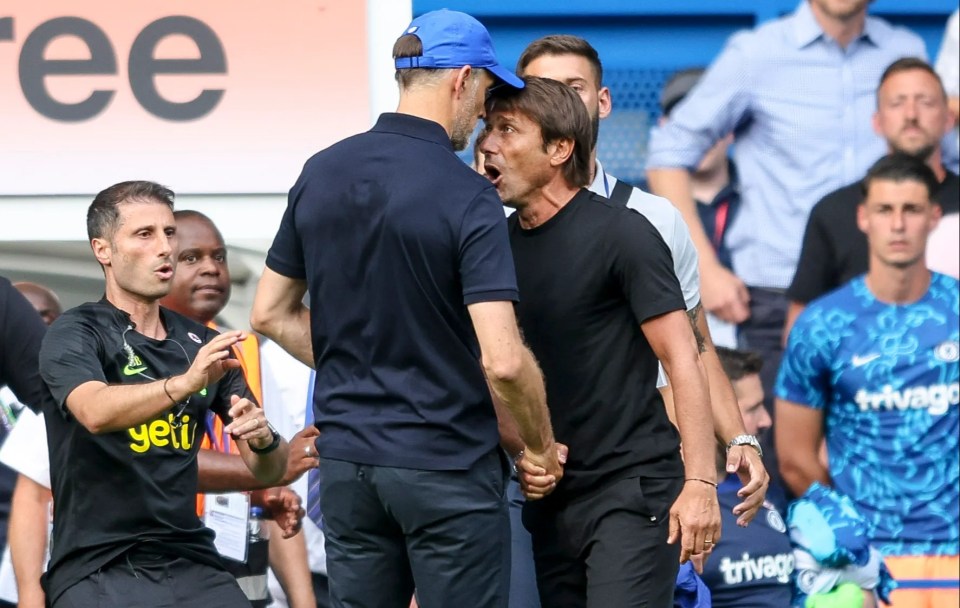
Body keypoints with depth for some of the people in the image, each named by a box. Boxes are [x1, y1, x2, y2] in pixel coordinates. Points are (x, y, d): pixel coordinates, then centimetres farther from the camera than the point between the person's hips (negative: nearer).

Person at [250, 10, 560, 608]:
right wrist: (542, 448, -6)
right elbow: (502, 360, -22)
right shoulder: (468, 197, -15)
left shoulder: (320, 174, 4)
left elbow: (270, 313, 13)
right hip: (447, 466, -6)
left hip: (346, 461, 6)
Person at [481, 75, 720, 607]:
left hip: (631, 489, -7)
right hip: (549, 495, 7)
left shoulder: (620, 235, -9)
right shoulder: (501, 240, 9)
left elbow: (682, 361, -12)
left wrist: (700, 483, -19)